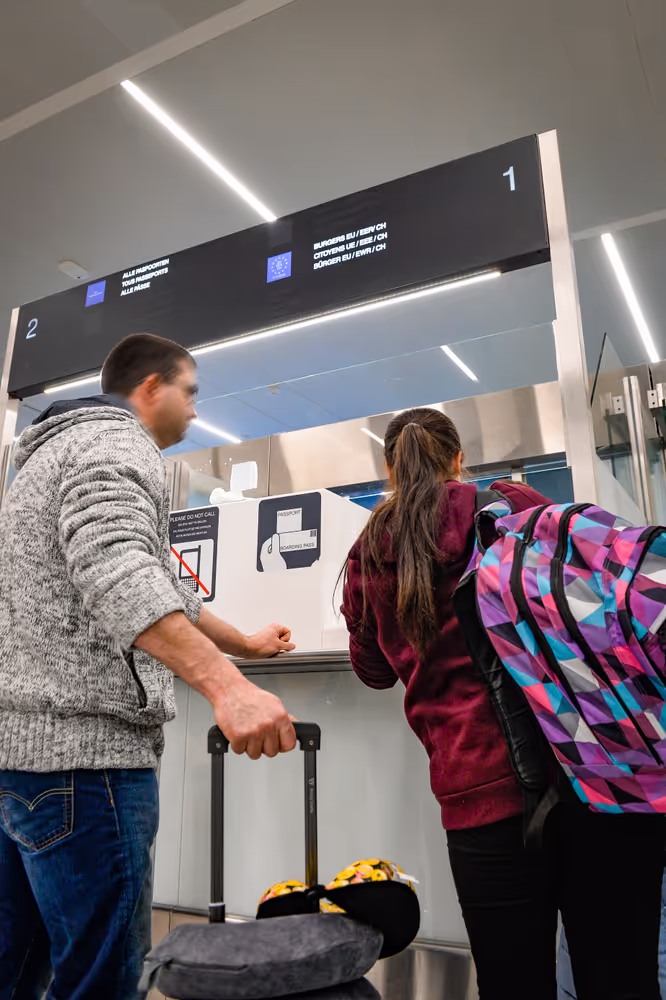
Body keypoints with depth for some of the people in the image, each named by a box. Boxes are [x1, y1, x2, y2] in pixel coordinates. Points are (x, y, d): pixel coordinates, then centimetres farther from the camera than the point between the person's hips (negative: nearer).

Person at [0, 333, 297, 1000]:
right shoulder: (114, 441, -6)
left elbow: (158, 587, 31)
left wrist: (246, 644, 38)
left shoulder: (65, 447, 27)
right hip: (81, 746, -10)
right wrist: (224, 684, -35)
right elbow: (118, 573, -26)